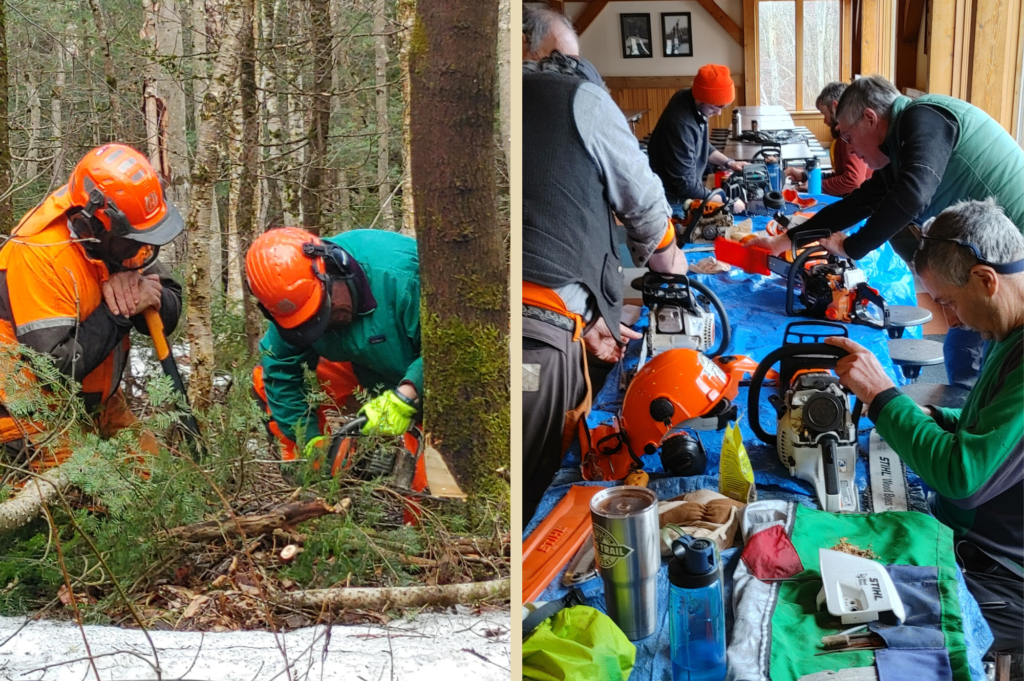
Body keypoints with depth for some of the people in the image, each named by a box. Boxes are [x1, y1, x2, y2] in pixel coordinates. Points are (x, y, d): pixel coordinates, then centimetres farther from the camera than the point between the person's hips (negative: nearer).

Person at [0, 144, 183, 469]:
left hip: (98, 400, 7)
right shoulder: (40, 254, -27)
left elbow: (167, 316, -4)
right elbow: (56, 367, -30)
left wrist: (147, 295, -25)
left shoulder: (121, 238, -7)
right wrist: (119, 311, -27)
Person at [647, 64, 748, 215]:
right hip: (673, 201, -8)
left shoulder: (692, 100, -5)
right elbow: (686, 184, -28)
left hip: (684, 196, 8)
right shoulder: (681, 124, -32)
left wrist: (728, 162, 1)